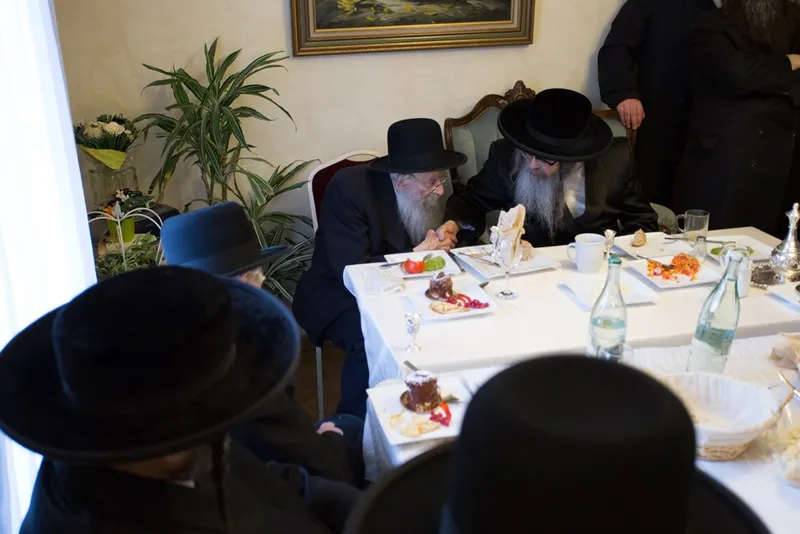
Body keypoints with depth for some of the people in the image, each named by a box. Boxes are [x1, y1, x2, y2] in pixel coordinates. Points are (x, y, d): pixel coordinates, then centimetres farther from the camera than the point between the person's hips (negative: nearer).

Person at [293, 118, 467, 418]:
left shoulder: (429, 193, -4)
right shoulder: (349, 188, -23)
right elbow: (351, 271, -27)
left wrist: (443, 240, -15)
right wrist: (416, 256, -23)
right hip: (344, 296, -5)